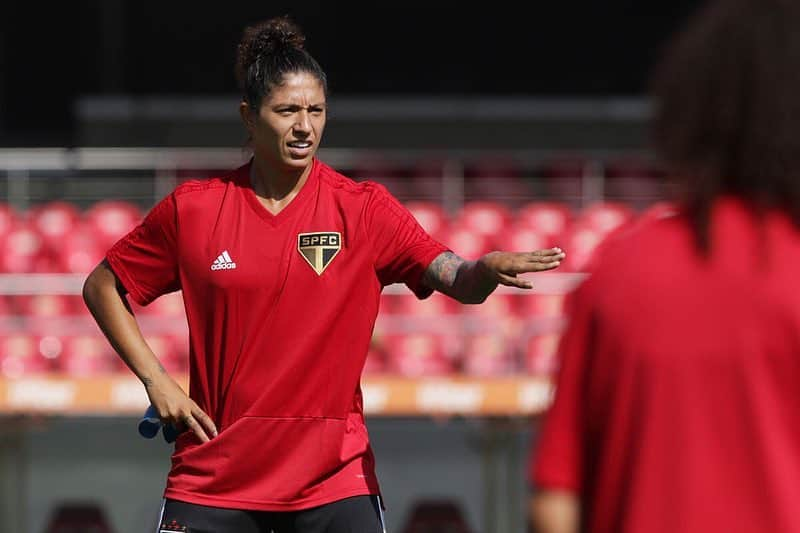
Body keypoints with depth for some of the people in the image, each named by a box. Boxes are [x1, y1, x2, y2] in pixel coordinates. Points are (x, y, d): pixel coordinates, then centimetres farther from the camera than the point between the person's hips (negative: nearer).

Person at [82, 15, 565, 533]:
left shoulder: (365, 209, -2)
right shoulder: (192, 210, 0)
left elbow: (456, 280, -14)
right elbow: (102, 287, 11)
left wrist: (487, 269, -37)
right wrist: (155, 379, 0)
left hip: (335, 477, 0)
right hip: (213, 480, 0)